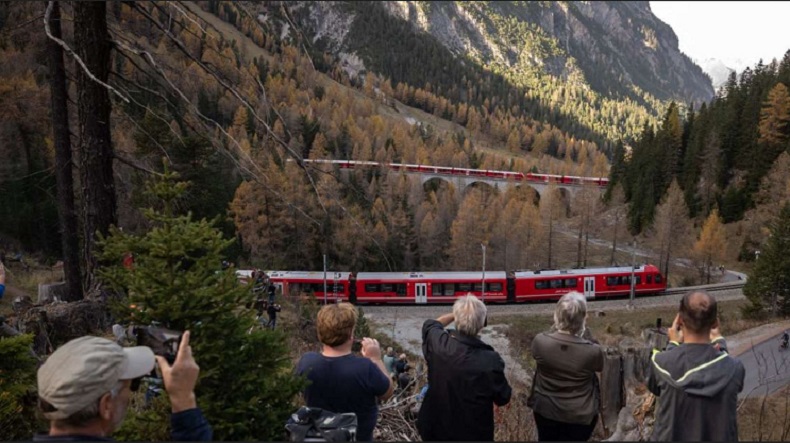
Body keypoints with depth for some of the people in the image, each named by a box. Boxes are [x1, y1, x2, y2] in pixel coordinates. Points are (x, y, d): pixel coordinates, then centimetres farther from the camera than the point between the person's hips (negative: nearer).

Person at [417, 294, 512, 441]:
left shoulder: (437, 342, -19)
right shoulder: (490, 360, -29)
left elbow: (430, 325, 7)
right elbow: (502, 399, -11)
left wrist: (456, 314, 13)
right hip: (472, 434, -2)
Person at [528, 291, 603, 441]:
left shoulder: (540, 341, -24)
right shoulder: (593, 351, -27)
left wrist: (556, 329, 4)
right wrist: (584, 334, 1)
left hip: (545, 410, 2)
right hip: (580, 415, -1)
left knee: (546, 439, 26)